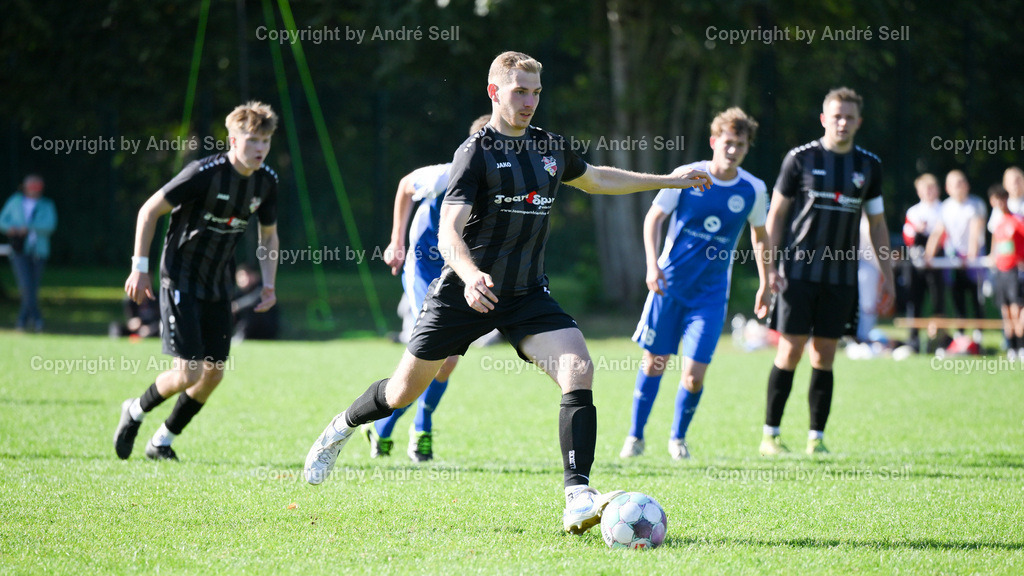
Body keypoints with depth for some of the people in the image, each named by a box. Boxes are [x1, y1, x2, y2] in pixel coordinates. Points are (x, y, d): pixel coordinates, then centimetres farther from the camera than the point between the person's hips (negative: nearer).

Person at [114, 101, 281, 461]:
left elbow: (268, 234, 16)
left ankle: (162, 441, 23)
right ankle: (136, 411, 16)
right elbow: (149, 211, -13)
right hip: (180, 279, -6)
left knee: (213, 374, 4)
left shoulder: (266, 181, -1)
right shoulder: (204, 173, -21)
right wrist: (140, 267, -14)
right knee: (188, 373, -14)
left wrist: (269, 283, 6)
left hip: (218, 286, 6)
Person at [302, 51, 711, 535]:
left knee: (578, 370, -21)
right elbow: (448, 233, -23)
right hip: (463, 293, -4)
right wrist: (470, 274, -43)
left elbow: (594, 179, 30)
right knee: (404, 392, 8)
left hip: (526, 295, 4)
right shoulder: (476, 151, -12)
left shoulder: (549, 148, 7)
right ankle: (341, 430, 42)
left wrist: (667, 181, 31)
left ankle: (578, 499, -26)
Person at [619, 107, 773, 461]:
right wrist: (652, 264, -12)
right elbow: (653, 218, 1)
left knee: (694, 376, -7)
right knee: (654, 361, 5)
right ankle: (636, 435, 23)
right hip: (670, 283, -1)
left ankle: (678, 436, 18)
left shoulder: (753, 190, -1)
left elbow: (759, 235, 16)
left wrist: (765, 284, 17)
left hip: (711, 293, 1)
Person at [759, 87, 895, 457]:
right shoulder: (801, 159, -1)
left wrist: (887, 273, 11)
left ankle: (816, 436, 9)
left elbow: (877, 223, 17)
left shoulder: (869, 166, 9)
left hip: (841, 275, 3)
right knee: (790, 352, -5)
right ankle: (770, 434, 3)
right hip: (799, 270, -3)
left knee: (825, 357, 3)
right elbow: (776, 215, 3)